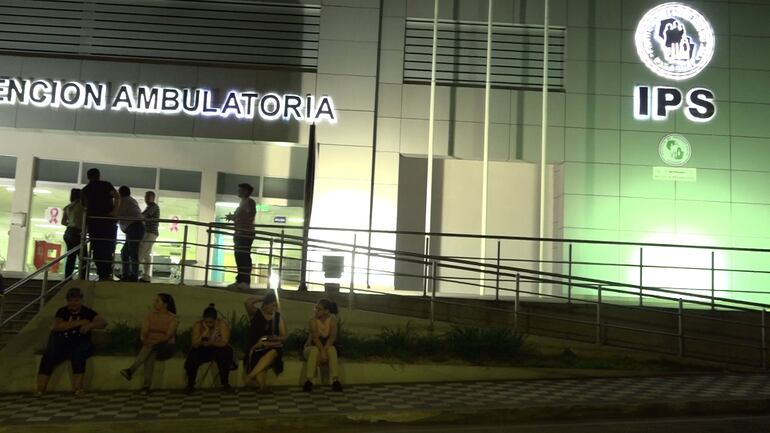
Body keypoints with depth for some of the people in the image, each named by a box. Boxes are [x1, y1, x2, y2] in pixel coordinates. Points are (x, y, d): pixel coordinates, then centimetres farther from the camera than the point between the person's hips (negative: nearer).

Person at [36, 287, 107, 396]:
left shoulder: (88, 312, 8)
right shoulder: (62, 311, 12)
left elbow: (103, 323, -5)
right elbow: (57, 326, -7)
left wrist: (89, 325, -25)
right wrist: (79, 323, -13)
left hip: (81, 344, -2)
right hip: (62, 343, 2)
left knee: (78, 354, -35)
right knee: (48, 357, -27)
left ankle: (78, 388, -34)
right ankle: (40, 390, -30)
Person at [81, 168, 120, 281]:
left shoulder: (84, 190, 18)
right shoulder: (106, 185, 6)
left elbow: (85, 207, 16)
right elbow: (117, 197, -11)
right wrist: (114, 211, -12)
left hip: (92, 222, 3)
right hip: (107, 221, -3)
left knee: (97, 249, 4)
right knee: (109, 248, -2)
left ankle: (102, 275, -3)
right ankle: (107, 274, -10)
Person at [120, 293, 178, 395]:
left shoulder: (172, 318, -5)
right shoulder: (151, 315, 8)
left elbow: (168, 336, -15)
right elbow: (144, 332, -2)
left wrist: (155, 341, -30)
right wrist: (144, 339, -24)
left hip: (165, 345, -2)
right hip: (150, 343, 2)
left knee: (152, 346, -36)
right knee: (151, 353, -34)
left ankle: (131, 370, -47)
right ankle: (147, 385, -44)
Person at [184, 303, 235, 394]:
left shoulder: (222, 324, -19)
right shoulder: (198, 325, -14)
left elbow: (225, 343, -23)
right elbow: (195, 345, -20)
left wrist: (211, 343, -37)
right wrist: (203, 335, -36)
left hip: (218, 349, -1)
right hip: (203, 350, 2)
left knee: (225, 354, -34)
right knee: (192, 356, -28)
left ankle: (225, 384, -18)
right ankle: (190, 384, -7)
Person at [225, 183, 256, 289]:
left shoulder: (250, 202, -7)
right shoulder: (242, 203, 21)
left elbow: (251, 216, -20)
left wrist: (234, 217, -18)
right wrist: (233, 217, 10)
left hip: (246, 233, -10)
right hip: (240, 233, 10)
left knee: (244, 256, -13)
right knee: (239, 257, 7)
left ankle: (246, 281, -16)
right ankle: (240, 280, 9)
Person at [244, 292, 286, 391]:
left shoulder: (278, 317, 12)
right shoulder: (255, 313, 5)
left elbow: (284, 337, 10)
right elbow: (248, 303, -18)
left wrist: (275, 338, -13)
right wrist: (262, 299, 1)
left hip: (272, 348, 1)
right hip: (256, 349, -1)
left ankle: (250, 376, -33)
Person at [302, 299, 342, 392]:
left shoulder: (332, 319, -9)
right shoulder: (313, 319, -14)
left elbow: (333, 336, -18)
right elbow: (315, 337, -24)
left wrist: (325, 349, -33)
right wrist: (322, 351, -37)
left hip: (327, 347, 1)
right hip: (312, 347, -1)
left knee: (332, 349, -31)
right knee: (315, 350, -35)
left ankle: (335, 380, -38)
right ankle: (309, 381, -39)